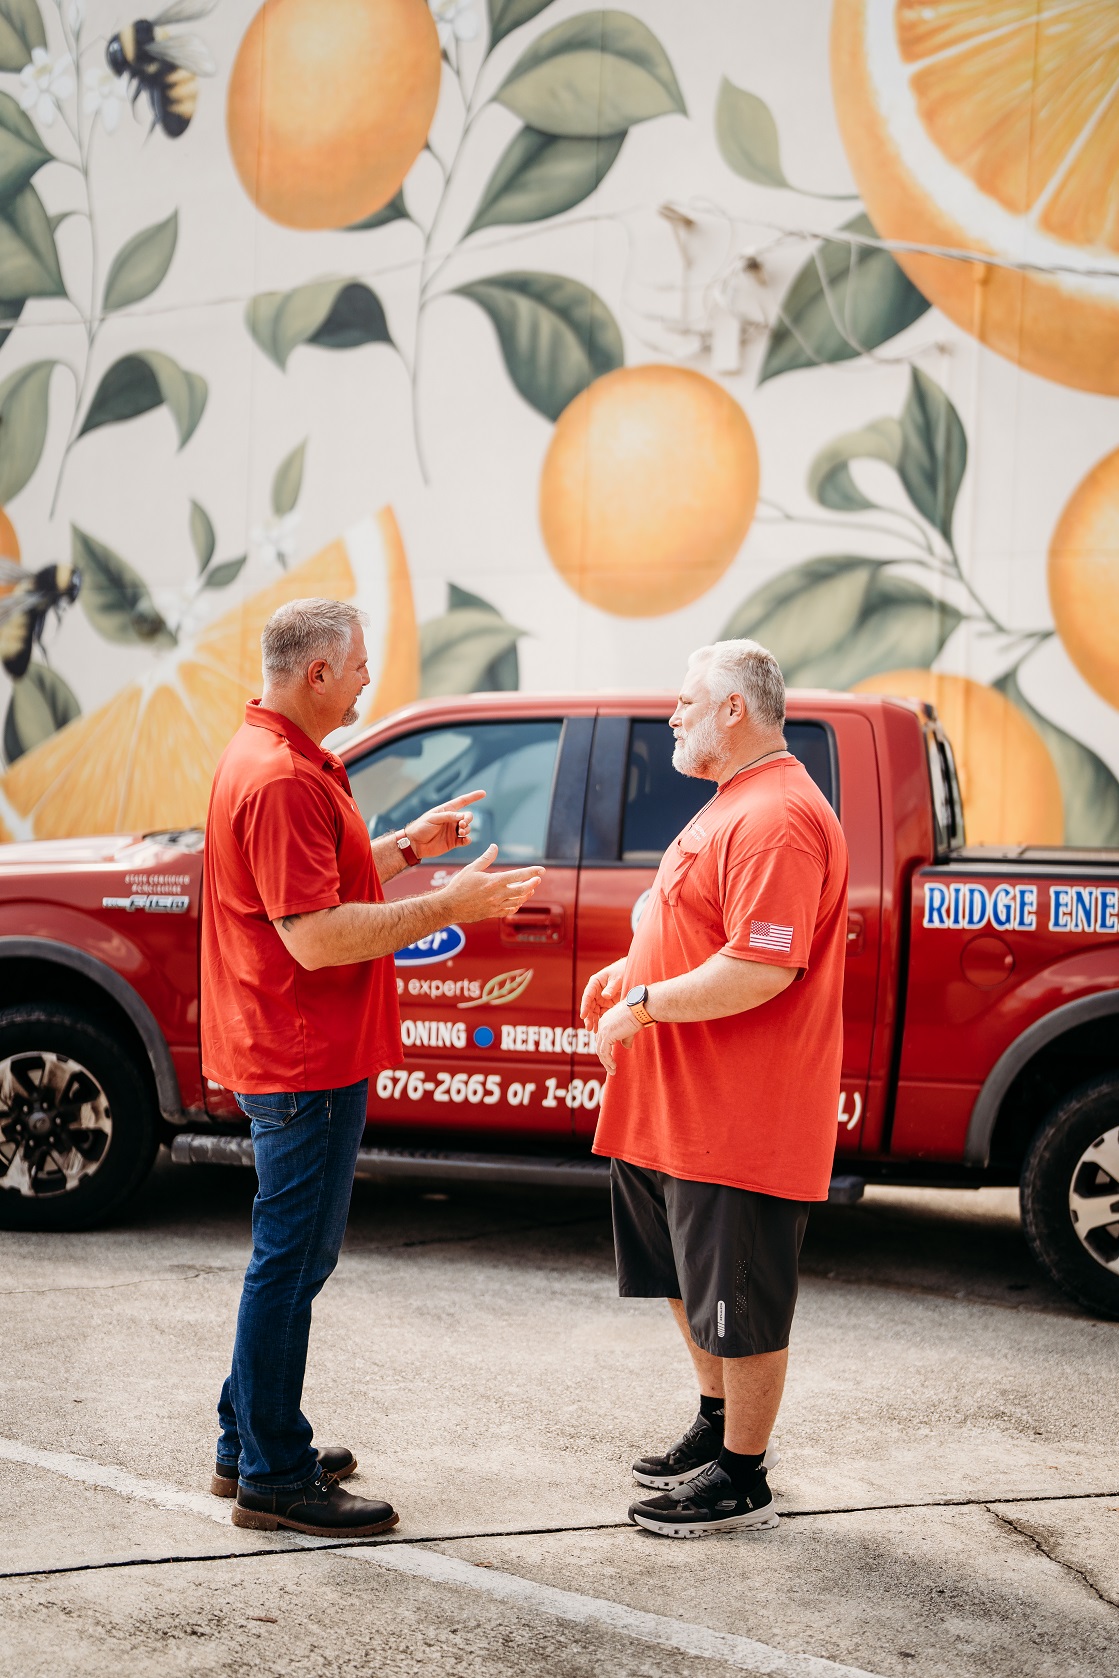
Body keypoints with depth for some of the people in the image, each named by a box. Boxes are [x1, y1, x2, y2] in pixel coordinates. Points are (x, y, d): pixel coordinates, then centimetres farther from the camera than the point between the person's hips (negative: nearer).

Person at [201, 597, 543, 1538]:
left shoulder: (272, 757, 15)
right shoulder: (283, 778, -21)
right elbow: (315, 937, -26)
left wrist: (407, 848, 17)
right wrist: (449, 906, -22)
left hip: (302, 1055, 11)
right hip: (305, 1060, -11)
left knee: (293, 1254, 18)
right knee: (293, 1258, -2)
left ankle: (251, 1444, 29)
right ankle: (273, 1479, 8)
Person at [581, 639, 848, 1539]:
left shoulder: (777, 819, -22)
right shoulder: (736, 804, 14)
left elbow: (761, 970, -30)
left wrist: (644, 1006, -20)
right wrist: (634, 968, 10)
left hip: (739, 1123, -11)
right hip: (678, 1113, 11)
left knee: (740, 1308, 2)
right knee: (690, 1283, 23)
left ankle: (743, 1482, 15)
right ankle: (717, 1429, 39)